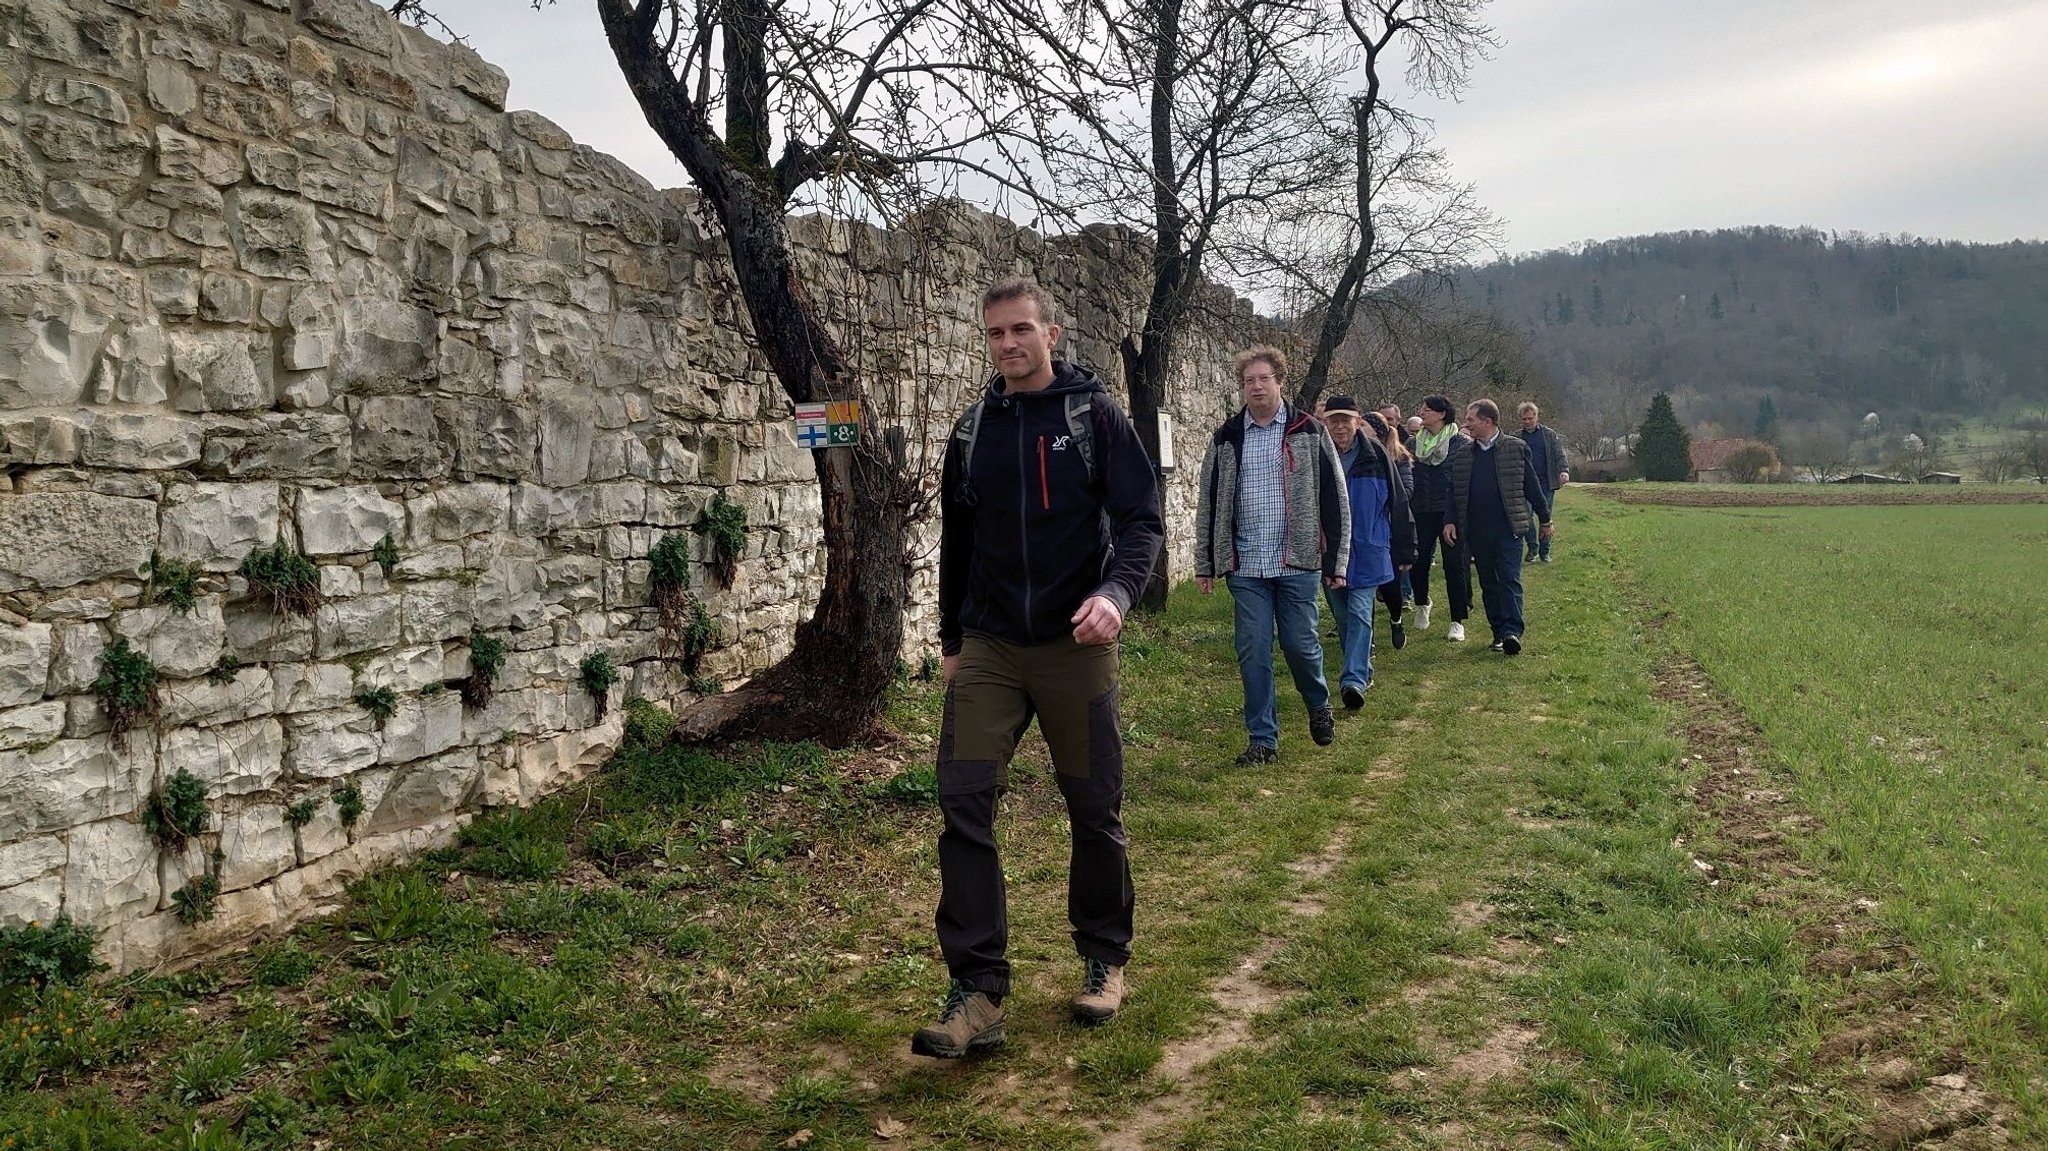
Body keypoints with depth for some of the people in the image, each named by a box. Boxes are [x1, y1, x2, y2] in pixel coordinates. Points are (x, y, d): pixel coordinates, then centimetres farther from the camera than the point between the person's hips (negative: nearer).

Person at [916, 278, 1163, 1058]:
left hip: (1074, 646, -3)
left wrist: (1117, 592, -28)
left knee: (1094, 809, 7)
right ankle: (978, 992, -4)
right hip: (988, 649, 3)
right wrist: (951, 639, 19)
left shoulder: (1094, 416, -2)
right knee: (964, 801, -9)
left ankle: (1104, 959, 29)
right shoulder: (972, 430, 9)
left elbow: (1140, 518, -9)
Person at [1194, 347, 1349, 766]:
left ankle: (1319, 706, 33)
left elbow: (1334, 498, 0)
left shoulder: (1309, 432, 1)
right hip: (1245, 566, 2)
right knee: (1253, 652, 2)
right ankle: (1263, 739, 12)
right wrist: (1205, 564, 9)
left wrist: (1336, 560, -3)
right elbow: (1209, 504, 11)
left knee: (1301, 644, 3)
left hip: (1298, 563, -2)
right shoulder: (1226, 439, 7)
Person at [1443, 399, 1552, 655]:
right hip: (1477, 532, 4)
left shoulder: (1516, 449, -1)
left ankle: (1512, 631, -13)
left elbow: (1532, 486, 3)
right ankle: (1499, 632, 14)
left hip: (1508, 528, -4)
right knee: (1488, 583, 8)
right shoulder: (1462, 455, 9)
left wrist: (1544, 519, 6)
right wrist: (1450, 521, 1)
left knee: (1510, 580, -9)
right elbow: (1454, 491, 12)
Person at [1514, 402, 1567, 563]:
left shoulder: (1550, 435, 6)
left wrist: (1564, 471, -18)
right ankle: (1532, 548, 8)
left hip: (1547, 483, 0)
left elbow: (1559, 454, 0)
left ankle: (1544, 551, 12)